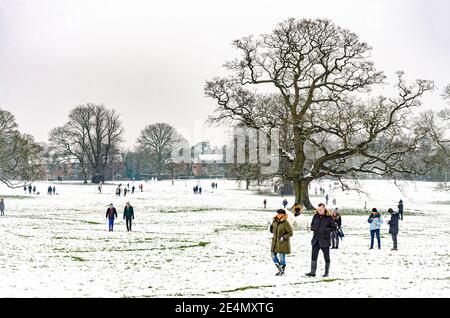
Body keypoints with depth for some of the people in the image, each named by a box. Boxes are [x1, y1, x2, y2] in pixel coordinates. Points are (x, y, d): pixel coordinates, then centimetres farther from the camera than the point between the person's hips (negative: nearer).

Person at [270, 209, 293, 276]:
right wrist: (271, 228, -4)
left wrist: (284, 237, -21)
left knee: (282, 257, -2)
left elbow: (290, 233, -10)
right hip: (275, 242, 7)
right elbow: (272, 231, 18)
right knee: (273, 256, 8)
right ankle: (279, 269, 24)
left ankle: (283, 271, 16)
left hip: (283, 243, -7)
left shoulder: (285, 223, -14)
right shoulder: (275, 222, 6)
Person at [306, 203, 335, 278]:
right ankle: (313, 272, -1)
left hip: (325, 240, -4)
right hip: (316, 240, 4)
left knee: (326, 257, 8)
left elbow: (334, 227, -5)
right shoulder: (315, 216, 7)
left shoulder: (329, 217, -8)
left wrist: (326, 230, -17)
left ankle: (327, 272, 19)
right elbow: (312, 224, 20)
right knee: (314, 256, -3)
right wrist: (313, 228, -1)